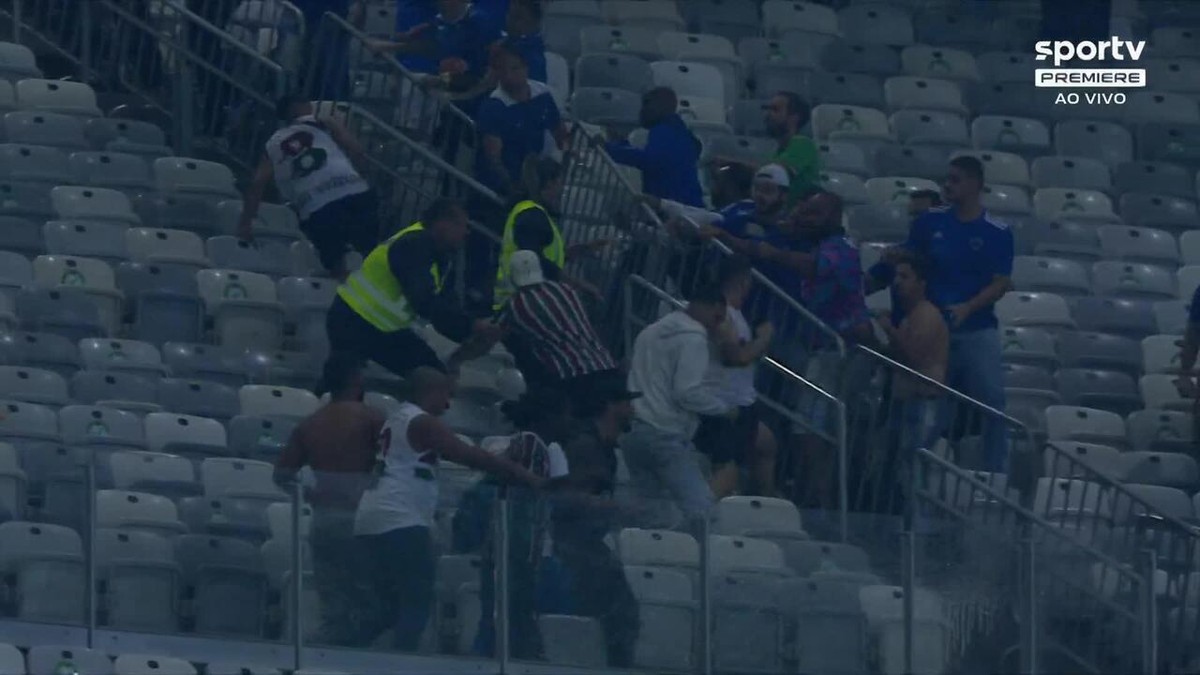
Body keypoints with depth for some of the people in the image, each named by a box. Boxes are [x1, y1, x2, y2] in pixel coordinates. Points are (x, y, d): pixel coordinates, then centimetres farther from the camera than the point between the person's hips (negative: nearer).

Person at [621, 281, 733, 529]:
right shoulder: (692, 338, -7)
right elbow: (688, 392, -15)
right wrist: (725, 408, -2)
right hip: (665, 435, -8)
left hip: (633, 434, 8)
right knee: (701, 509, -11)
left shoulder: (650, 333, 20)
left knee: (655, 517, 7)